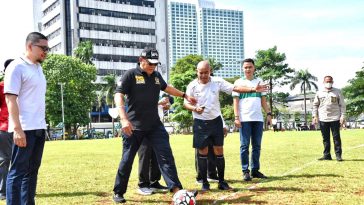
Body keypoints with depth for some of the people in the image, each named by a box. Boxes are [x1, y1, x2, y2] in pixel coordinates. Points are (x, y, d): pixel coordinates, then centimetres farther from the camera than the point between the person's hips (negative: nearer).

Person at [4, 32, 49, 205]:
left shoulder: (38, 68, 17)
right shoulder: (17, 67, -8)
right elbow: (10, 99, -14)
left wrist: (41, 125, 16)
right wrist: (17, 128, -21)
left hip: (39, 128, 8)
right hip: (24, 129, -8)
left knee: (32, 169, 11)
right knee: (18, 171, -3)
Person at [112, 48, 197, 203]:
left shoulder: (157, 76, 10)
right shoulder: (131, 75, -9)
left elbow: (166, 88, 31)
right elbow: (118, 96, -17)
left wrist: (184, 95, 37)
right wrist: (123, 119, -29)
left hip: (155, 125, 5)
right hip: (134, 126, -5)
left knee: (166, 155, -4)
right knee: (127, 160, 4)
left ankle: (177, 190, -5)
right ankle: (118, 193, 21)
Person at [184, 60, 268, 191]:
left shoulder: (217, 82, -4)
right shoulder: (192, 86, -6)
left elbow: (235, 88, -7)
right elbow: (186, 103, -1)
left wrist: (253, 89, -17)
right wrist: (195, 108, -22)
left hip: (216, 121, 2)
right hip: (200, 123, -1)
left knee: (219, 151, 3)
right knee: (203, 152, 2)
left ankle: (222, 182, 13)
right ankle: (204, 183, 13)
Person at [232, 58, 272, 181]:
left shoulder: (259, 81, 15)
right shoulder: (239, 82, 5)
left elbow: (263, 100, 15)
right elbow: (235, 101, 1)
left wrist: (268, 113, 5)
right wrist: (236, 117, -7)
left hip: (258, 118, 3)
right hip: (244, 119, -3)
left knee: (257, 146, 6)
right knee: (244, 146, -1)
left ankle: (255, 170, 14)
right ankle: (245, 171, 3)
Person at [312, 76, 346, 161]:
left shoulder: (337, 92, 4)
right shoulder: (319, 93, 9)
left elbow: (342, 105, 4)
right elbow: (315, 105, 13)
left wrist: (342, 116, -5)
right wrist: (315, 116, 3)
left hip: (335, 119, -2)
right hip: (323, 119, 2)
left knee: (336, 137, -2)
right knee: (325, 138, 6)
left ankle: (338, 155, 4)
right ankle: (326, 155, 13)